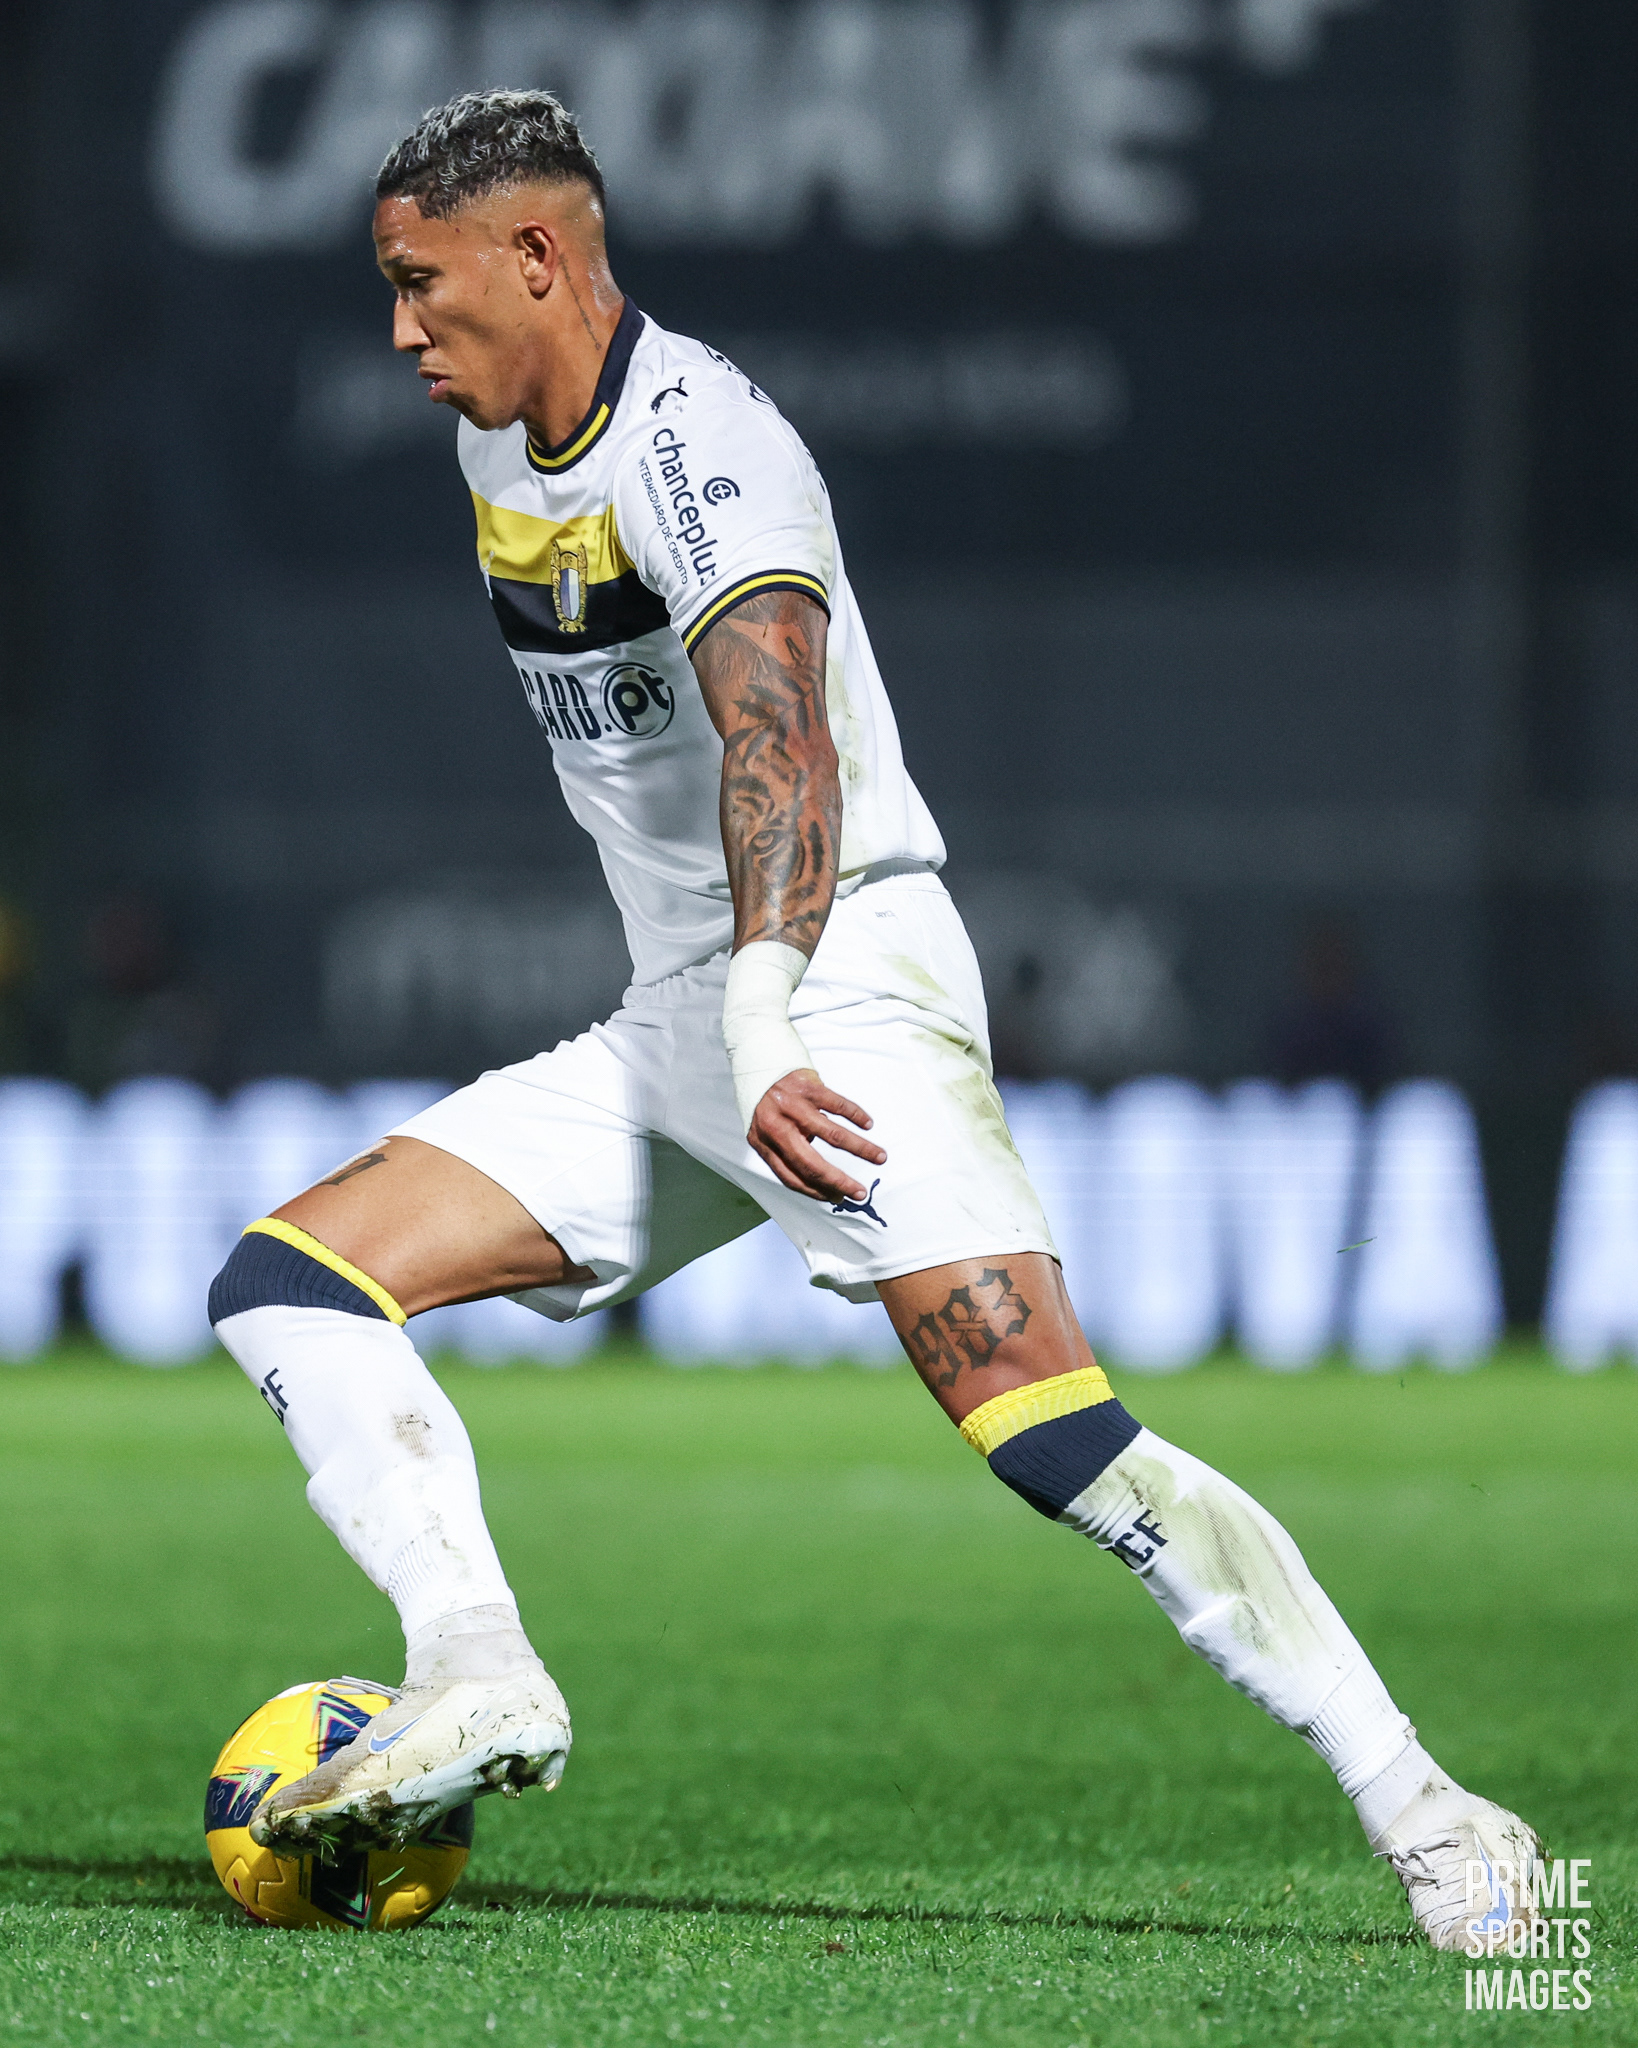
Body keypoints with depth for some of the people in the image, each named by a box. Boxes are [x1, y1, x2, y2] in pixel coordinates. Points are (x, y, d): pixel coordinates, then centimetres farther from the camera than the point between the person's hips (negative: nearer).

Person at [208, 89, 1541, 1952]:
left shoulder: (694, 442, -17)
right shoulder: (503, 446, 12)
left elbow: (777, 731, -33)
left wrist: (765, 1029, -48)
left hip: (845, 986, -9)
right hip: (667, 1032, 9)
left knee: (1057, 1440, -24)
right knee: (284, 1290, -4)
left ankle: (1424, 1818, -20)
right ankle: (476, 1680, -19)